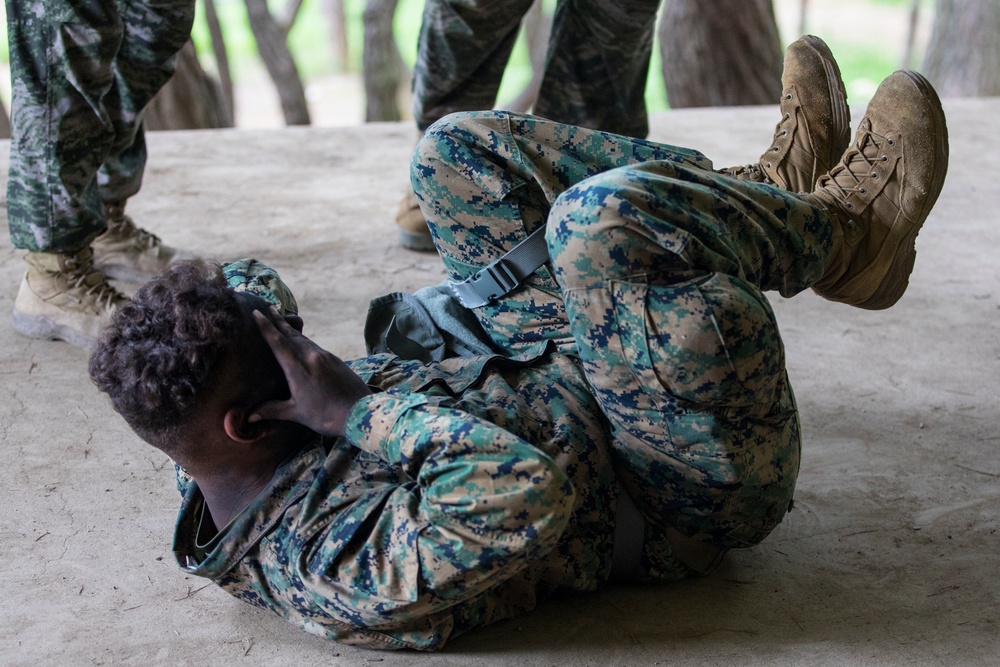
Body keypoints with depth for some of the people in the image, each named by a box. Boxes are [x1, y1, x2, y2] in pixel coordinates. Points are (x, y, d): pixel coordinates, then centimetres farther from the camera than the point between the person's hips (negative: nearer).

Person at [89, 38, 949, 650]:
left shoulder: (212, 468, -9)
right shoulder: (340, 579, -35)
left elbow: (252, 283, 6)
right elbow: (526, 494, -50)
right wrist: (362, 410, -38)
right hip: (697, 493, -8)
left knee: (461, 150, 1)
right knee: (601, 219, -33)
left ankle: (772, 191, 11)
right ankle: (844, 232, -1)